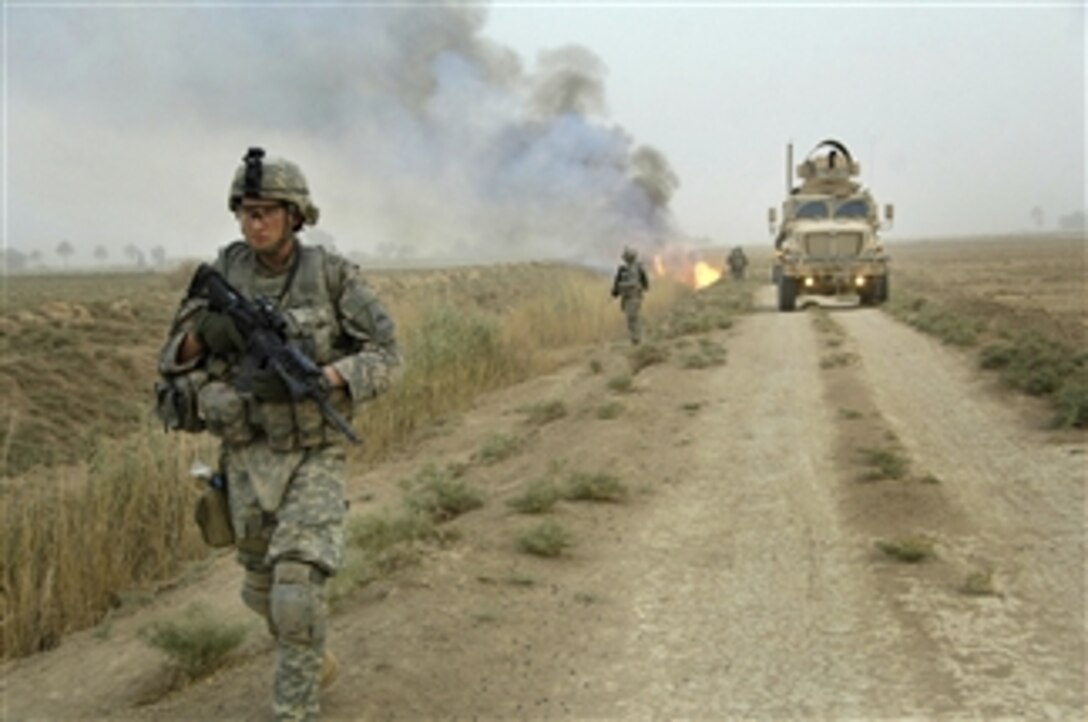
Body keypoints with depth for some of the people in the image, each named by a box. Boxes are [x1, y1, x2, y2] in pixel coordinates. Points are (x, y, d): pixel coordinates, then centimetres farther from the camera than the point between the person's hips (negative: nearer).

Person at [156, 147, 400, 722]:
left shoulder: (334, 274, -11)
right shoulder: (223, 273, -2)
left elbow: (385, 357, -12)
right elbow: (176, 360, 2)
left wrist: (313, 378, -30)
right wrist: (203, 334, -23)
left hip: (314, 456, -4)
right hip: (249, 456, 4)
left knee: (298, 595, -17)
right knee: (265, 589, 17)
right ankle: (313, 662, 46)